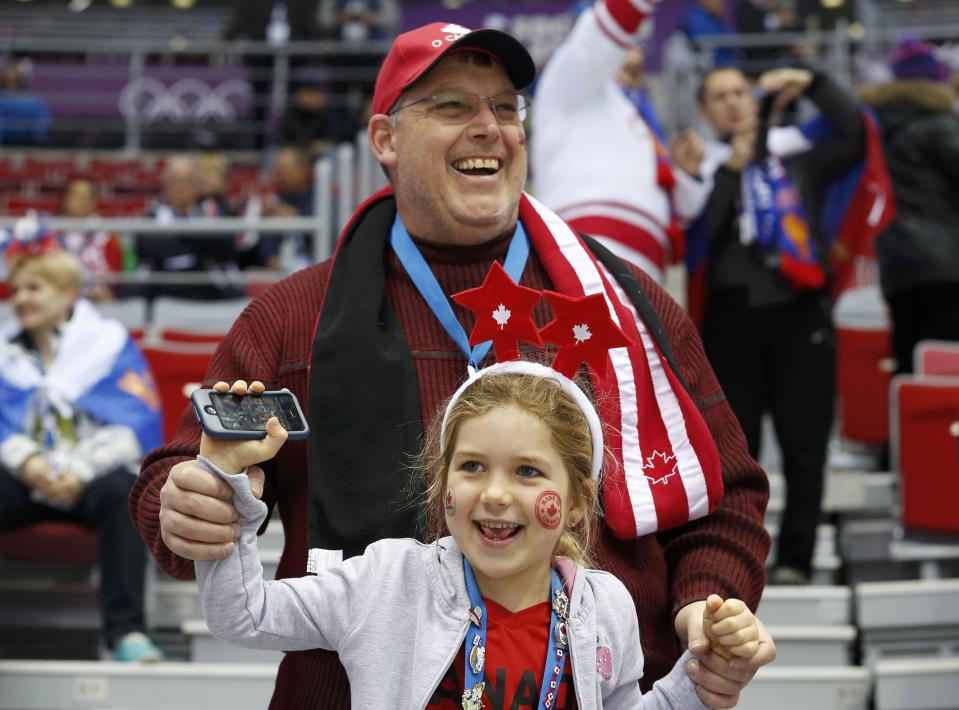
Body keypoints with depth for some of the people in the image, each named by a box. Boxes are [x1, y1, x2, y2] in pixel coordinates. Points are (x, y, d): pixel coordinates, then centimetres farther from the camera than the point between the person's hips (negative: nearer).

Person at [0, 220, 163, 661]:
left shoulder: (109, 343, 7)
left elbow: (138, 424, -4)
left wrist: (80, 471, -18)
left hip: (92, 477, -2)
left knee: (120, 491, -37)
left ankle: (125, 630, -37)